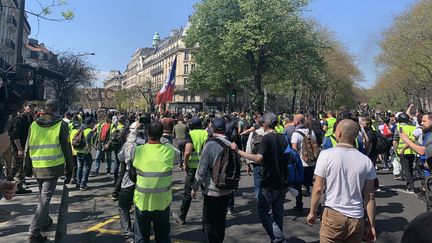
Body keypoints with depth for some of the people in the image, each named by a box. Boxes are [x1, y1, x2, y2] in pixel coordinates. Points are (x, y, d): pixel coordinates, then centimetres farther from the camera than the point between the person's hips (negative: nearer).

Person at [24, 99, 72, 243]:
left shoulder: (34, 124, 7)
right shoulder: (61, 124, -3)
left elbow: (27, 149, 11)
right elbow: (66, 149, -3)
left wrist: (27, 168, 20)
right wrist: (69, 169, 4)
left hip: (37, 167, 4)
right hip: (54, 166, -4)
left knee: (42, 196, 23)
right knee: (45, 198, -1)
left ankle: (45, 221, 38)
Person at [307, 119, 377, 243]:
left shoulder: (326, 155, -11)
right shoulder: (366, 161, -3)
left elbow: (318, 188, -10)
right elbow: (370, 196, 1)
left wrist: (312, 212, 4)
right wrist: (372, 225, 9)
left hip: (332, 216, -3)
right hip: (357, 219, 3)